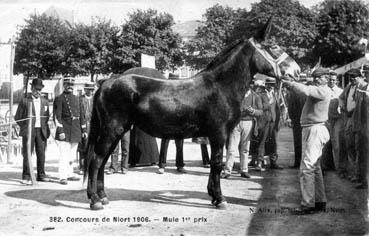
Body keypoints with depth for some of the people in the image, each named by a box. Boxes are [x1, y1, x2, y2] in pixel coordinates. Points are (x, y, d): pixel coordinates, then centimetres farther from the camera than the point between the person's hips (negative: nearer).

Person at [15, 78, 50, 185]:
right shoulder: (25, 101, 1)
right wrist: (25, 127, -1)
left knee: (41, 154, 4)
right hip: (28, 131, -3)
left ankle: (41, 175, 14)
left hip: (41, 131, 4)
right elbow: (17, 117, 4)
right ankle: (26, 177, -1)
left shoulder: (45, 102, 13)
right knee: (27, 154, -5)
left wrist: (46, 129, 7)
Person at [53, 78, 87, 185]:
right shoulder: (59, 99, -4)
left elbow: (82, 115, 15)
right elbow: (57, 116, -10)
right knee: (64, 155, -7)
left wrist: (84, 130, 10)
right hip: (65, 131, -6)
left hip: (76, 132, 6)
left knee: (72, 155, 12)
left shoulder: (77, 99, 15)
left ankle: (69, 174, 22)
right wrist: (60, 131, -17)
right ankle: (63, 177, -4)